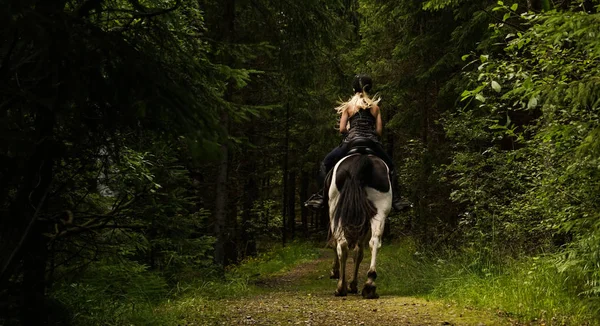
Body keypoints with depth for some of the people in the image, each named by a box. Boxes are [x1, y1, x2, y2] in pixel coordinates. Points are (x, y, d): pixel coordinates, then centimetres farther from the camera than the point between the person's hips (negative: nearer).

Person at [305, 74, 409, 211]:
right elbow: (379, 130, 8)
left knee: (325, 164, 14)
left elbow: (342, 129, 4)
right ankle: (396, 199, 11)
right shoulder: (375, 107, 15)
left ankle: (321, 196, 0)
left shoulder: (348, 106, 10)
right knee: (391, 167, 23)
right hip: (373, 143, 2)